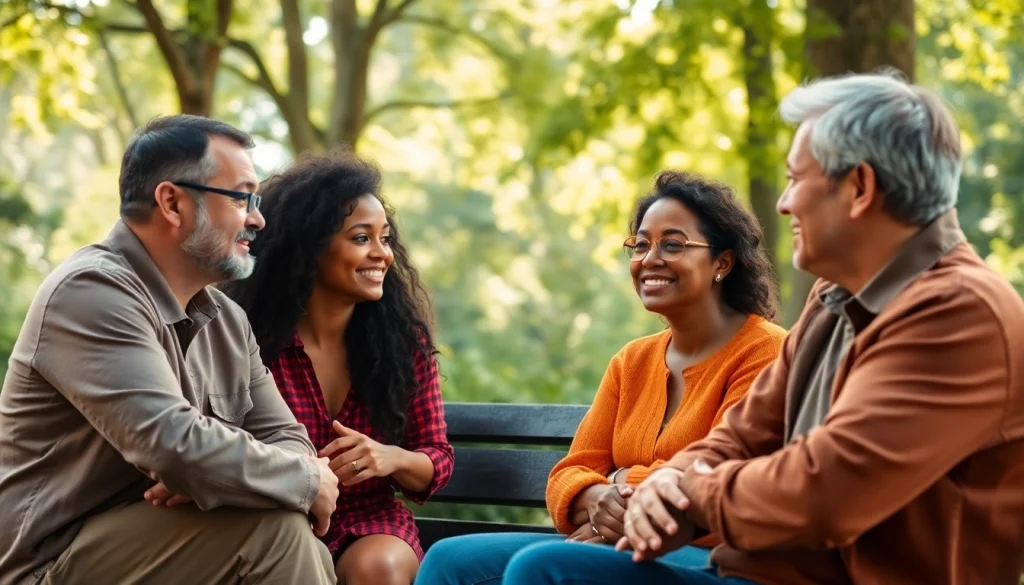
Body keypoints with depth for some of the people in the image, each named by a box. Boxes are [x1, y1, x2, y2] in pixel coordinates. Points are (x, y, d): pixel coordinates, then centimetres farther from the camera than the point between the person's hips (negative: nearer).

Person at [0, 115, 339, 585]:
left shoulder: (227, 320, 10)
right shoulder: (92, 291, -17)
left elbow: (287, 441, 6)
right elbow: (177, 447, -28)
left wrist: (217, 476, -16)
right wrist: (309, 480, -15)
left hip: (151, 540, 8)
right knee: (273, 524, -23)